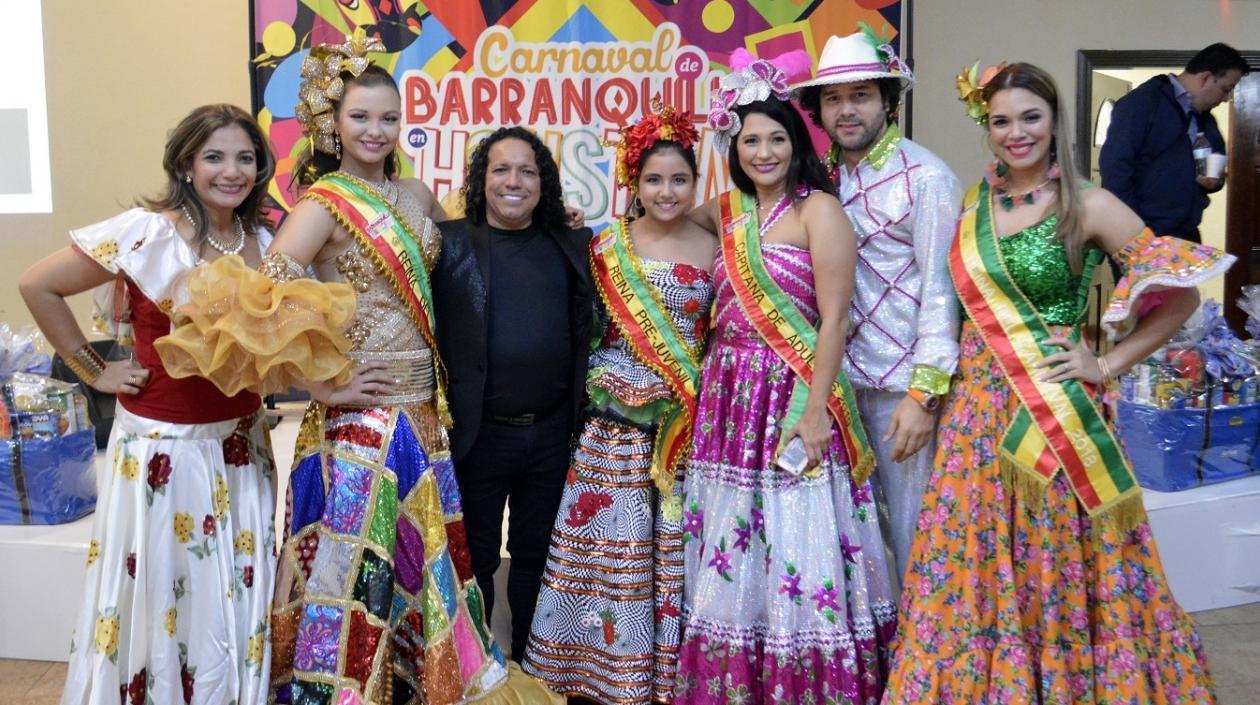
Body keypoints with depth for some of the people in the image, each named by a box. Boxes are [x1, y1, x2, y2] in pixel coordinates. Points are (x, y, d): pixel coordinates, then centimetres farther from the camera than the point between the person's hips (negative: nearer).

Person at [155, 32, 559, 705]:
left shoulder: (416, 195, 10)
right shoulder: (324, 204, -11)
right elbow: (260, 303, -22)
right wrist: (322, 384, -17)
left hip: (421, 411, 7)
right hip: (359, 418, -7)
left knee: (421, 559, 16)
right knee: (356, 561, 1)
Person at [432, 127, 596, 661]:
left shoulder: (571, 245, 5)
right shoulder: (450, 243, -4)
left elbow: (587, 331, 10)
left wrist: (581, 415, 4)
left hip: (552, 433, 3)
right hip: (478, 435, -3)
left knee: (536, 555, 18)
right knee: (475, 557, 13)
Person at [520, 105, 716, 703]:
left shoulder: (713, 249, 4)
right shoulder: (606, 246, 2)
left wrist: (699, 389, -3)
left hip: (686, 421, 1)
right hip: (616, 419, 0)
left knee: (674, 541, 5)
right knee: (612, 536, 3)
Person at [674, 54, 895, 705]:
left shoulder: (818, 209, -4)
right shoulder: (729, 211, 14)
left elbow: (833, 320, -10)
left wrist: (815, 409, -16)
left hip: (795, 400, -6)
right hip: (730, 400, 6)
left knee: (797, 552, -3)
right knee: (729, 559, 9)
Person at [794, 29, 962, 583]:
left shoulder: (925, 178, -9)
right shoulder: (823, 177, 9)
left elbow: (941, 289, -12)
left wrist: (924, 393, -16)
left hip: (903, 384, -6)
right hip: (840, 377, 6)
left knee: (907, 527, 3)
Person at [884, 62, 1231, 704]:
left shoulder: (1089, 206, -6)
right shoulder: (973, 204, 8)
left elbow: (1182, 293, -5)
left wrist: (1107, 365, -8)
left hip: (1054, 409, -4)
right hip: (977, 406, 4)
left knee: (1053, 563, 3)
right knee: (972, 558, 8)